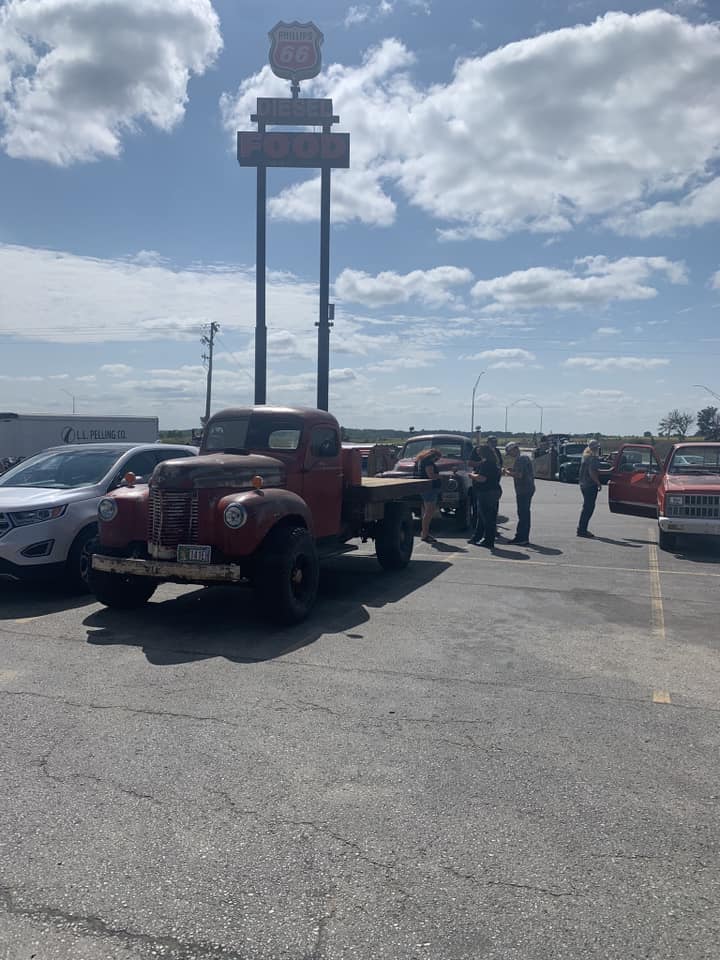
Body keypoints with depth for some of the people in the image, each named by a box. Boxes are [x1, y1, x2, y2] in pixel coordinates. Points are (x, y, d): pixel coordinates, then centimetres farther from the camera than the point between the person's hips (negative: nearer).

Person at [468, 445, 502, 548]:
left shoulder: (484, 463, -17)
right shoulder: (494, 463, 13)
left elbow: (482, 478, -26)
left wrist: (472, 475, -7)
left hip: (486, 493, -10)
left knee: (487, 517, -4)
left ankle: (489, 541, 1)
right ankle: (477, 537, 27)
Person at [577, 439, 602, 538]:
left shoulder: (586, 456, 12)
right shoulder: (594, 458, -15)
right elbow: (592, 472, -23)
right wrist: (599, 483, -17)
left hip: (584, 484, 10)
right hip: (591, 485, -10)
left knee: (587, 507, 17)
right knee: (588, 508, -5)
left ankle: (582, 529, 23)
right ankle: (582, 530, -4)